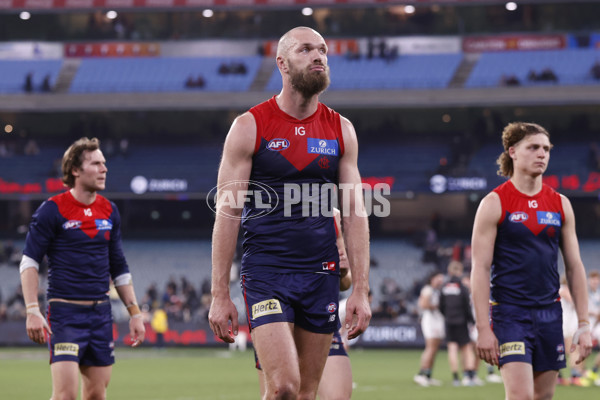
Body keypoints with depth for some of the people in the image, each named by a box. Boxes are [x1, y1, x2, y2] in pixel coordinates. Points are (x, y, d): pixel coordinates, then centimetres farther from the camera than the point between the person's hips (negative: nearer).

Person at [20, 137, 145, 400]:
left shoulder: (109, 211, 11)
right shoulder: (52, 210, -6)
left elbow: (119, 267, 19)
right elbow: (29, 262, -6)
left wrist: (134, 312, 14)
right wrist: (32, 311, -16)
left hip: (101, 314, 6)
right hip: (65, 314, -6)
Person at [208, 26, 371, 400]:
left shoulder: (341, 130, 9)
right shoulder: (250, 127, -2)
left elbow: (355, 214, 9)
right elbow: (227, 212, -3)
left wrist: (361, 290, 1)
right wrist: (220, 295, -7)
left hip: (321, 272, 4)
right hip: (266, 272, -4)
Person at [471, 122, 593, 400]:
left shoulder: (561, 205, 10)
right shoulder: (494, 204, -4)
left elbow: (574, 266, 12)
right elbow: (480, 269, -8)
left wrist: (583, 324, 6)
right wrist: (483, 329, -14)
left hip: (549, 312, 5)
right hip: (509, 312, -5)